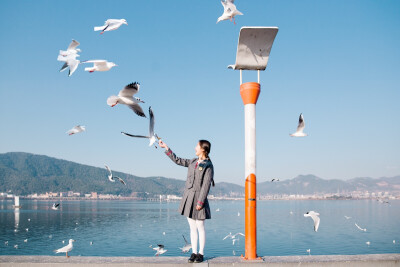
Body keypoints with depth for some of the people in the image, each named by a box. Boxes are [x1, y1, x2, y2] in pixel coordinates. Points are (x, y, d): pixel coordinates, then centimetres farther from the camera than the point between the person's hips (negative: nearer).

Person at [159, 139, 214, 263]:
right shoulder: (193, 162, 13)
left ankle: (201, 253, 11)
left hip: (198, 198, -6)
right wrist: (166, 147, 21)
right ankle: (194, 252, 16)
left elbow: (206, 186, -12)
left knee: (200, 227, 1)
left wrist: (200, 202, -16)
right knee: (192, 227, 10)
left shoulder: (208, 166, -8)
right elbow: (178, 160, 21)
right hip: (188, 197, 6)